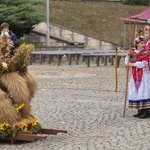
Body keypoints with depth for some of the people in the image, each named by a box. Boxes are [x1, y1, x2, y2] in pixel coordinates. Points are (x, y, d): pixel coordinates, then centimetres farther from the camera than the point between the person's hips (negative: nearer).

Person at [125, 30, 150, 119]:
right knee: (136, 92, 7)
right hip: (135, 76, 5)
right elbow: (127, 61, 5)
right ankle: (140, 111, 14)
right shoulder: (133, 52, 8)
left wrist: (132, 64, -11)